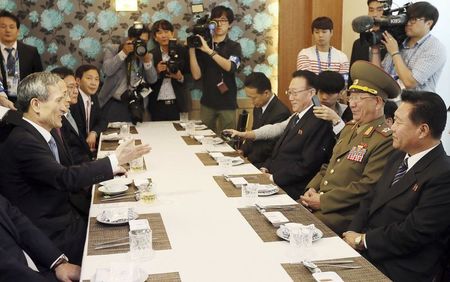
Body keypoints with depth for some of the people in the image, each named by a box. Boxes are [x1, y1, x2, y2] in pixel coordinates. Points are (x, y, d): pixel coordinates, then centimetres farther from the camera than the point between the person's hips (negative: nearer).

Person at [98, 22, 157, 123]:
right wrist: (124, 53, -18)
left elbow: (152, 80, 0)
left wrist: (147, 61, -14)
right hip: (113, 104, -3)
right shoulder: (112, 49, 0)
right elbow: (106, 70, -16)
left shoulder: (146, 55, 8)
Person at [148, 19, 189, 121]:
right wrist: (157, 72, -11)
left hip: (177, 105, -1)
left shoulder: (182, 51, 2)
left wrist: (180, 77, -14)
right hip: (158, 105, 1)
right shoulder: (151, 54, 5)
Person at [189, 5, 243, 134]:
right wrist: (192, 50, -12)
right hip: (207, 102, 2)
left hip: (227, 103, -2)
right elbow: (196, 75, -3)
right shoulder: (202, 45, 5)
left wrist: (209, 51, -26)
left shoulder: (234, 47, 0)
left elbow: (230, 67, -20)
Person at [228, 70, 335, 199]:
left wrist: (273, 178, -16)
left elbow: (307, 166, -18)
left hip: (290, 190, -8)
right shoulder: (295, 117, 14)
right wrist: (265, 168, 1)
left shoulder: (319, 122, -14)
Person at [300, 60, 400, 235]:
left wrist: (323, 201, -16)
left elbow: (367, 187, -19)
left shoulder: (385, 140, -14)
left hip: (345, 214, -8)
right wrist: (312, 189, 2)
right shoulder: (349, 128, 14)